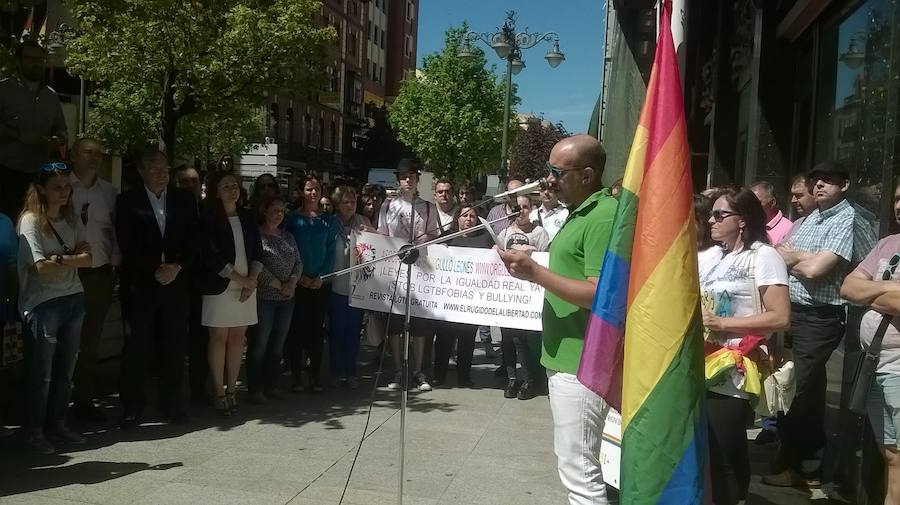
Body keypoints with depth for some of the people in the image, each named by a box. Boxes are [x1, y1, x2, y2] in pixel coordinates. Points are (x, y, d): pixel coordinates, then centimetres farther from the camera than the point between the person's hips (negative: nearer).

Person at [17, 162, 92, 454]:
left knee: (66, 369, 12)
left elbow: (87, 258, 0)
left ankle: (58, 424, 24)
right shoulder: (31, 221, -8)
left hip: (73, 300, 6)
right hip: (42, 305, -6)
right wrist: (73, 259, -5)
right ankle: (35, 432, 14)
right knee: (40, 373, 2)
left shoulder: (72, 220, 10)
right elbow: (42, 267, -16)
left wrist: (59, 258, -14)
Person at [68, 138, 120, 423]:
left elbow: (117, 230, 11)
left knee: (91, 341, 9)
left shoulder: (109, 192, 9)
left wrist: (114, 263, 1)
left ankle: (85, 400, 19)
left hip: (100, 274, 3)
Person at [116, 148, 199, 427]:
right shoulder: (128, 201, 3)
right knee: (137, 347, 0)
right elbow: (127, 245, -4)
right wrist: (156, 269, -12)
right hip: (141, 286, -2)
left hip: (177, 284, 2)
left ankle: (172, 402, 16)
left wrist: (176, 266, -9)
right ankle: (132, 406, 11)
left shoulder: (185, 199, 10)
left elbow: (194, 240, 5)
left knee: (174, 346, 5)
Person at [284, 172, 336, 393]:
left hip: (320, 282, 1)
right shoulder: (292, 218, 3)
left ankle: (316, 376, 9)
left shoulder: (328, 220, 8)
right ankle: (297, 376, 6)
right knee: (297, 328, -1)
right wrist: (299, 276, -9)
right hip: (297, 282, -1)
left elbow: (331, 250, 4)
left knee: (316, 328, 3)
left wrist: (321, 276, -6)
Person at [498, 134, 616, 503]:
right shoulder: (581, 212, 13)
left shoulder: (604, 217, -18)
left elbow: (600, 295, -25)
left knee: (579, 469, -2)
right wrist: (535, 269, 10)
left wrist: (536, 273, -25)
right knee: (574, 460, 21)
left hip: (581, 363, -11)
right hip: (567, 357, 11)